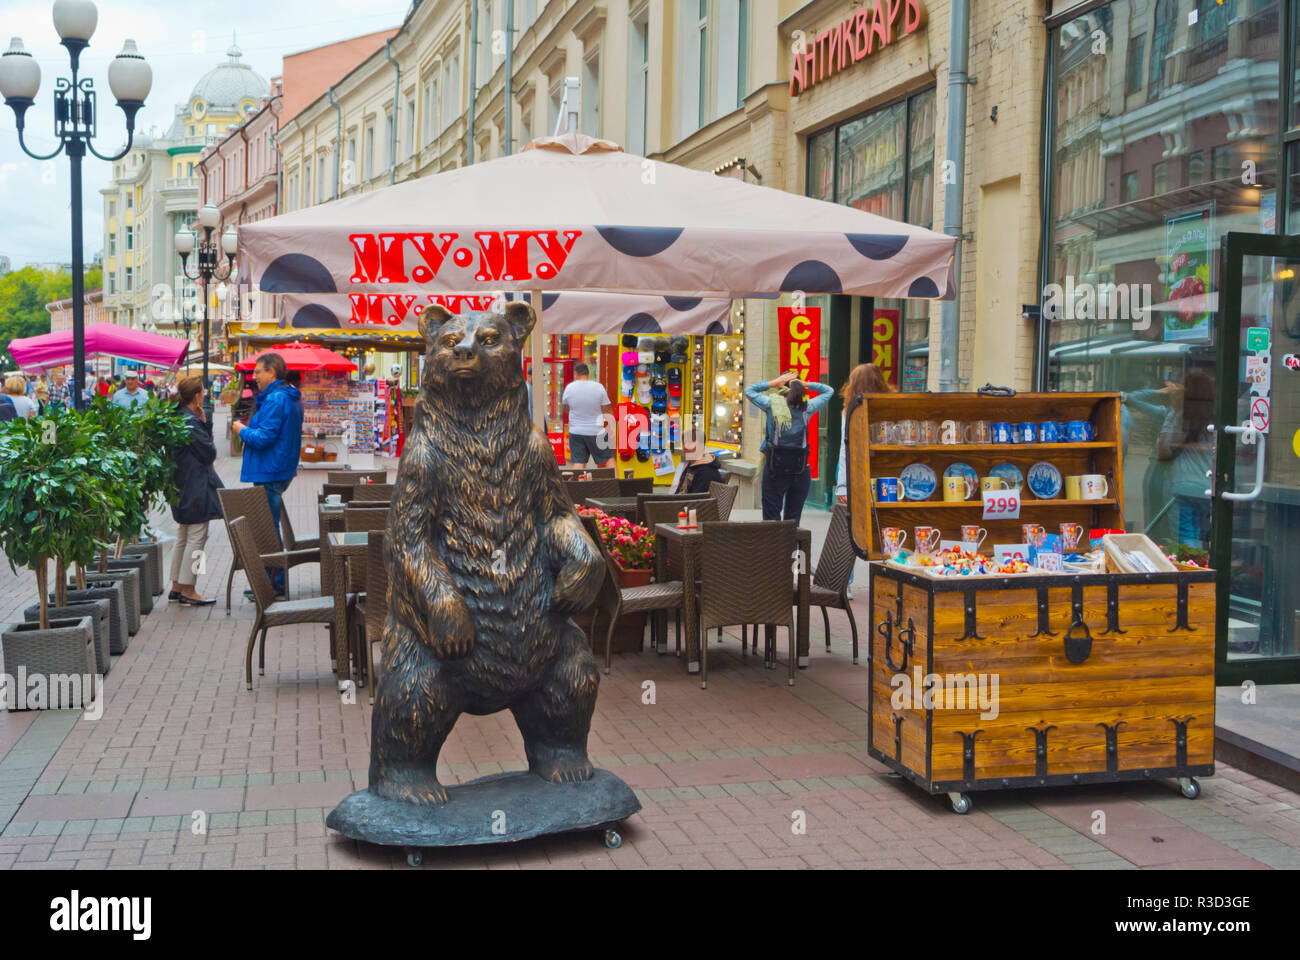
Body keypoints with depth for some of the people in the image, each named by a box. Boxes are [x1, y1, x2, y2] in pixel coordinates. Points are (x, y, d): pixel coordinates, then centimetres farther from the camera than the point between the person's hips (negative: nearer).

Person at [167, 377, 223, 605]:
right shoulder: (190, 422, -20)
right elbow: (209, 453, -17)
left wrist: (204, 422, 4)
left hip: (182, 487, 11)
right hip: (196, 488, -11)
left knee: (183, 538, 17)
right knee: (196, 538, -4)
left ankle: (177, 587, 23)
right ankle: (187, 590, 0)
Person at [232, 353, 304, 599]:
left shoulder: (275, 400, -19)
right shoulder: (291, 398, 14)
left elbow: (264, 438, -23)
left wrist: (242, 431, -5)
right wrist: (249, 429, 14)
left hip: (269, 475, -10)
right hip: (282, 470, 10)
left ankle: (275, 584, 3)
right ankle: (274, 581, 23)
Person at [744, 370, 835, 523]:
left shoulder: (772, 403, -5)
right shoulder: (807, 406, 0)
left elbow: (749, 390, 10)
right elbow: (829, 391, 16)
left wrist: (773, 383, 3)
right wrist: (806, 384, 5)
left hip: (775, 466, -2)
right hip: (800, 467, 2)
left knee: (771, 517, 2)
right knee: (793, 518, 8)